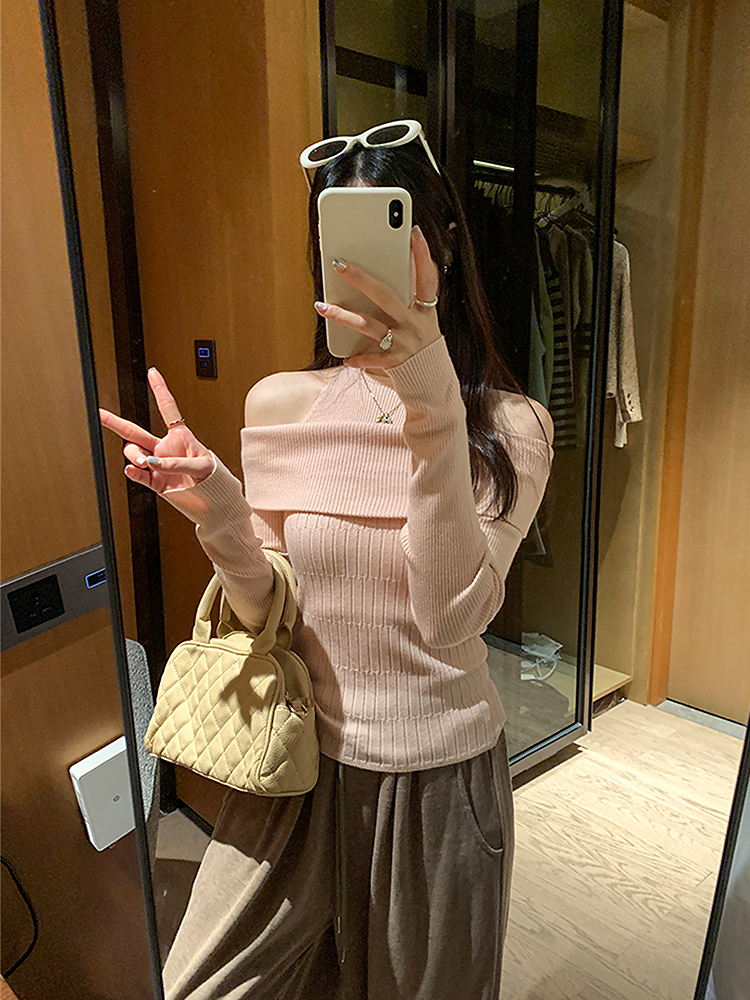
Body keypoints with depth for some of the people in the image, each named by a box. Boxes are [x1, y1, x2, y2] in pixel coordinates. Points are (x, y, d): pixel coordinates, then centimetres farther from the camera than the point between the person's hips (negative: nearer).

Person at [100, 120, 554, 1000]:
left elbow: (451, 617, -26)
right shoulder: (279, 406, -7)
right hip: (303, 756, 2)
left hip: (439, 767, -1)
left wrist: (432, 409, -36)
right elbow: (272, 614, -6)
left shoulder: (509, 425, -13)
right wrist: (217, 517, -25)